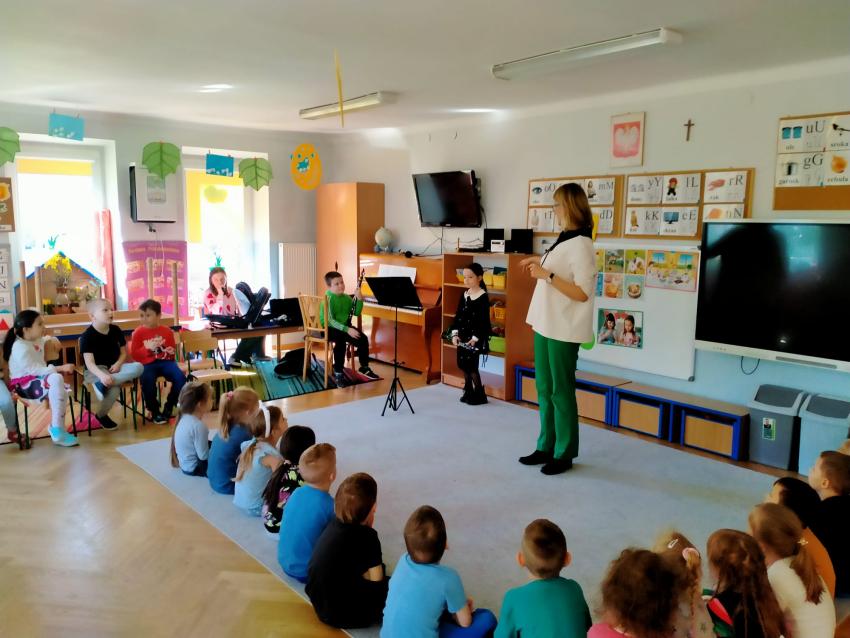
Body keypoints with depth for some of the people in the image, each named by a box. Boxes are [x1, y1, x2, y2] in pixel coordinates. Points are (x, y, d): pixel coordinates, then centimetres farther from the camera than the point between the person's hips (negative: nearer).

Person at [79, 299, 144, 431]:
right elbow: (89, 363, -22)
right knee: (114, 389, -37)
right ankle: (101, 415, -11)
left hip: (114, 367, 6)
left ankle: (103, 384, -29)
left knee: (138, 367, -25)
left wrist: (118, 364, -13)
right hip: (95, 370, -6)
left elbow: (123, 352, 11)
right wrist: (102, 375, -42)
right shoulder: (87, 336, -14)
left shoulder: (116, 330, 3)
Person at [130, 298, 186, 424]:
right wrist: (148, 348, -16)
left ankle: (169, 407, -1)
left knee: (181, 378, -24)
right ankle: (155, 412, -7)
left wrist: (171, 351, -3)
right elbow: (134, 354, -1)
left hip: (165, 361, 2)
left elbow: (173, 348, 21)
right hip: (148, 364, -2)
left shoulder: (167, 331, 9)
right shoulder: (138, 332, 3)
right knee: (147, 381, -33)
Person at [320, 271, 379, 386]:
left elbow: (357, 313, 5)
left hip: (344, 326, 7)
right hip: (329, 328, -7)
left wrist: (360, 299, -11)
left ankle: (364, 368, 11)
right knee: (341, 340, -35)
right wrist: (347, 329, -34)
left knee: (363, 339, -9)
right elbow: (330, 320, -26)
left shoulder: (346, 297, 6)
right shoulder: (328, 299, -17)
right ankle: (338, 373, -22)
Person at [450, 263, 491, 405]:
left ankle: (480, 394, 8)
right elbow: (458, 315, 11)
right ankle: (468, 391, 24)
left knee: (471, 365, -6)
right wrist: (455, 333, 0)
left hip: (475, 337, -7)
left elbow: (484, 321, -15)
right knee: (463, 364, 10)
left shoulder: (483, 297, -12)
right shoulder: (464, 294, 9)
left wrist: (475, 338, -20)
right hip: (462, 335, 7)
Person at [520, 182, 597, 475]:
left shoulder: (580, 244, -16)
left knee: (561, 392, 1)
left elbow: (583, 293, -20)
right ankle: (546, 447, 25)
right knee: (544, 389, 14)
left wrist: (547, 275, -21)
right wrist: (541, 262, 17)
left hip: (563, 330, -9)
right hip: (546, 325, 9)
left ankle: (564, 454, 14)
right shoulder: (564, 240, 12)